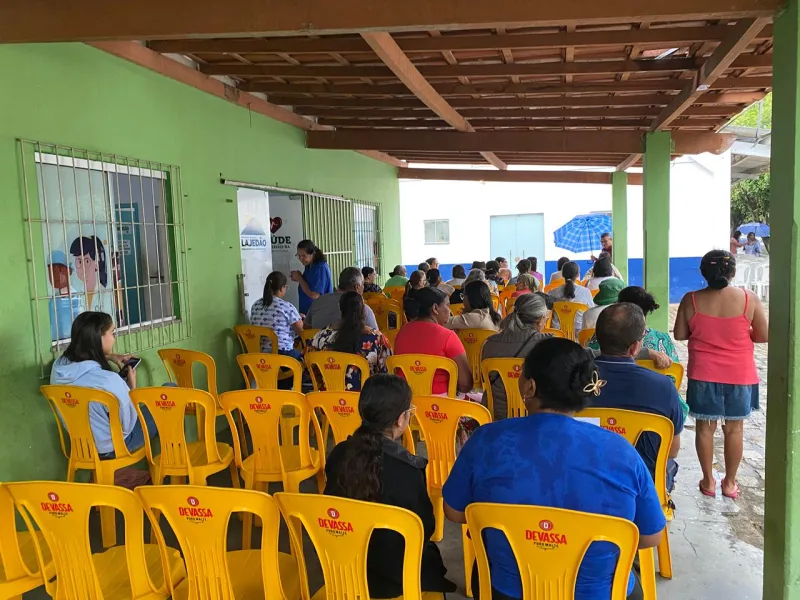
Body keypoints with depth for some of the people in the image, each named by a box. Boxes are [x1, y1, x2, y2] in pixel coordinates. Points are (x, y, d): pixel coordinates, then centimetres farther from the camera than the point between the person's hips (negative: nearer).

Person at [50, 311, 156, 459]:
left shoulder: (58, 366, -15)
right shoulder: (109, 380, -38)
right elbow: (128, 424, -23)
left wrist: (110, 356, 3)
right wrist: (132, 386, -12)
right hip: (111, 448, -7)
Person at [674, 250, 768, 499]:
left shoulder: (691, 300, -9)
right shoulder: (749, 298, -10)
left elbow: (679, 334, -2)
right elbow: (764, 336, -5)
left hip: (703, 375, 0)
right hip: (739, 375, 0)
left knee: (705, 426, 12)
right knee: (734, 428, 13)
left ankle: (708, 481, 20)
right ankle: (730, 482, 23)